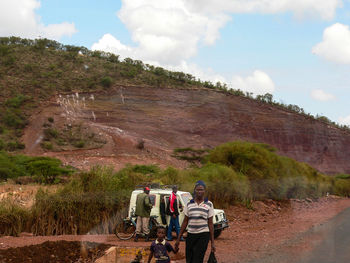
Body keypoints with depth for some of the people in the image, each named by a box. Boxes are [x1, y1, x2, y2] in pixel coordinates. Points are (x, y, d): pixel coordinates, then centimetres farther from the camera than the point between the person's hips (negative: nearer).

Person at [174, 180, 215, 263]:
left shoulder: (209, 204, 2)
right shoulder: (189, 204, 7)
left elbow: (210, 223, 3)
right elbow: (185, 222, 11)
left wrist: (212, 242, 0)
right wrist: (178, 238, 8)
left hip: (203, 235, -3)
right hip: (190, 235, 3)